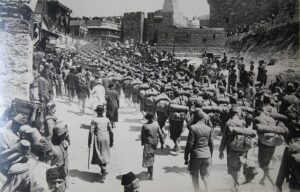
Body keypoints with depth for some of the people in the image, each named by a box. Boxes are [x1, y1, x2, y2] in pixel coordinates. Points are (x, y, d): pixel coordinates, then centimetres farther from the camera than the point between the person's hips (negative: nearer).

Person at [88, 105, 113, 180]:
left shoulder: (94, 120, -7)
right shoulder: (107, 120, 2)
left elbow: (91, 132, -10)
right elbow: (111, 131, 4)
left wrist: (89, 142, -2)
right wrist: (111, 141, 14)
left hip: (98, 139, -3)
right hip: (106, 139, 3)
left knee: (98, 155, 2)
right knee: (104, 155, 13)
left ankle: (104, 170, -15)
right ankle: (103, 172, 20)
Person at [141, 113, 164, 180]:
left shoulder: (145, 126, -18)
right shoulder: (156, 124, -6)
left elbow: (142, 136, -8)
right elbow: (160, 134, -2)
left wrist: (142, 142, 11)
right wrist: (162, 143, 7)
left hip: (148, 143, -5)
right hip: (155, 143, 5)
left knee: (149, 158, 0)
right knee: (151, 157, 23)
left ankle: (151, 175, -2)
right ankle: (149, 171, 40)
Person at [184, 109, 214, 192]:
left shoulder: (193, 128, -12)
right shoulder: (209, 129, 1)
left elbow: (189, 144, -11)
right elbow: (211, 144, 8)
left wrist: (186, 157, -3)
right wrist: (210, 157, 19)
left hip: (196, 155, -4)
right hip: (207, 155, 4)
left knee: (194, 176, 15)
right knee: (205, 177, 12)